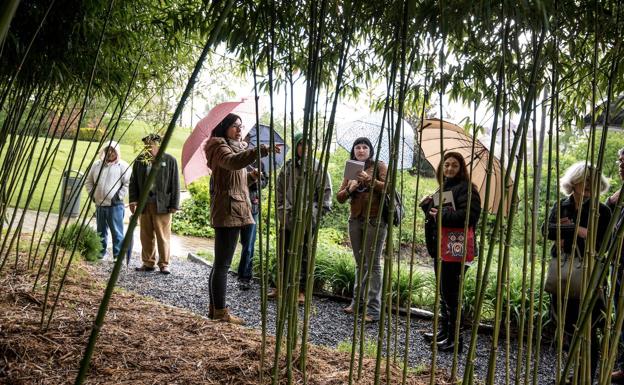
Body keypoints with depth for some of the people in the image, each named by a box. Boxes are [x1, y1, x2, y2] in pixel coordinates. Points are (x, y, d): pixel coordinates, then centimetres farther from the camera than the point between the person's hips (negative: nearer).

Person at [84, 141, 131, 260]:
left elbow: (128, 184, -8)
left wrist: (119, 196, -12)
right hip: (99, 204, 5)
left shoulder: (123, 166, -4)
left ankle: (118, 254, 2)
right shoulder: (97, 164, 11)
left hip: (115, 205, -5)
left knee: (117, 231, -3)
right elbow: (88, 181, 20)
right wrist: (91, 193, 8)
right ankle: (100, 252, 26)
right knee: (101, 231, 15)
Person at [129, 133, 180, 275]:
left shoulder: (170, 161, -1)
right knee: (146, 236, 8)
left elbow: (175, 184, -1)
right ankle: (148, 263, 18)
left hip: (162, 205, -3)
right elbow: (133, 182, 12)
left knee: (163, 236, 2)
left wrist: (174, 204, -5)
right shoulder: (140, 160, 9)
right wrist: (133, 200, 0)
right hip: (144, 204, 4)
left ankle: (164, 264, 11)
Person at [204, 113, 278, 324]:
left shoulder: (234, 147, 22)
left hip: (235, 211, 10)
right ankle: (220, 312, -4)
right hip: (228, 211, -10)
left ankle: (214, 309, 20)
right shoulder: (220, 147, -8)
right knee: (223, 263, -7)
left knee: (220, 263, 13)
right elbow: (233, 162, -32)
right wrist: (261, 150, -43)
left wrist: (250, 176, 9)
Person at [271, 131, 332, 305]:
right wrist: (281, 208, 5)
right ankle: (281, 287, 24)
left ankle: (301, 290, 9)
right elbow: (280, 189, 13)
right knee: (283, 253, 12)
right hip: (287, 217, 4)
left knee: (304, 255, 1)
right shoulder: (287, 166, 10)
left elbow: (325, 190, -3)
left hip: (307, 218, -4)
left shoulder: (317, 167, -1)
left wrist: (320, 210, -10)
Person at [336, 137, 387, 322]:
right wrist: (349, 189, -10)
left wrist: (368, 179, -22)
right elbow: (339, 197, 10)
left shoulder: (379, 166, 1)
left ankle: (374, 309, -5)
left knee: (373, 263, -6)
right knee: (360, 263, 13)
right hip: (355, 220, 5)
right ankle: (357, 300, 21)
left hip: (375, 220, -5)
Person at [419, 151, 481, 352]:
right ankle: (444, 331, 28)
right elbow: (433, 212, 25)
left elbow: (470, 215, -23)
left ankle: (454, 338, 4)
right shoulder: (442, 189, 18)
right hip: (440, 247, 9)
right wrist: (428, 204, 4)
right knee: (443, 292, 16)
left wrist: (442, 215, -20)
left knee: (450, 293, -6)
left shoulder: (466, 188, -9)